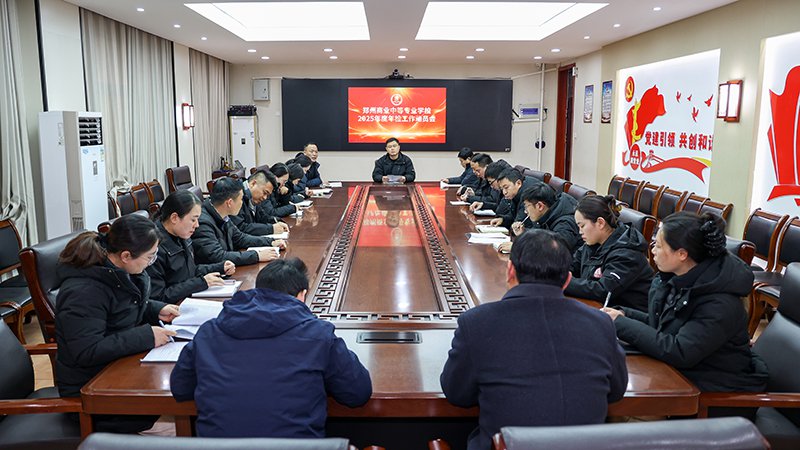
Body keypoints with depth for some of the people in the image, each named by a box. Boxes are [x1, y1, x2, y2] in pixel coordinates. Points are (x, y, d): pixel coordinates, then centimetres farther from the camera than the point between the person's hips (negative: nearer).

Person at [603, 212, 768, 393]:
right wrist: (625, 315, -4)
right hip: (681, 375, 7)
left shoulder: (719, 303, -25)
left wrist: (620, 323, -24)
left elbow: (679, 352, -30)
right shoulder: (676, 279, 0)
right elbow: (659, 324, 14)